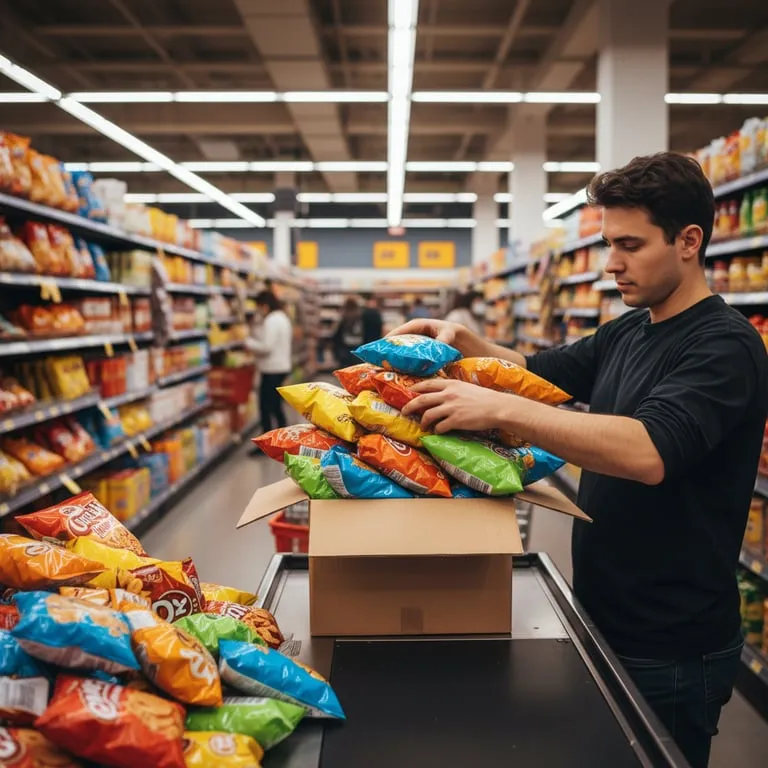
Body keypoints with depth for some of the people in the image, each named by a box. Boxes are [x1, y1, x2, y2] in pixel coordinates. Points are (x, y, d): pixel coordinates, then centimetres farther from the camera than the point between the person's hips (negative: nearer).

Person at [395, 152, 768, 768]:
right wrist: (463, 340, -2)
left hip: (670, 650, -8)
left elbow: (649, 452, -36)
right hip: (605, 618, 8)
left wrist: (499, 408, -39)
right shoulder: (624, 335, 6)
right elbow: (537, 371, 16)